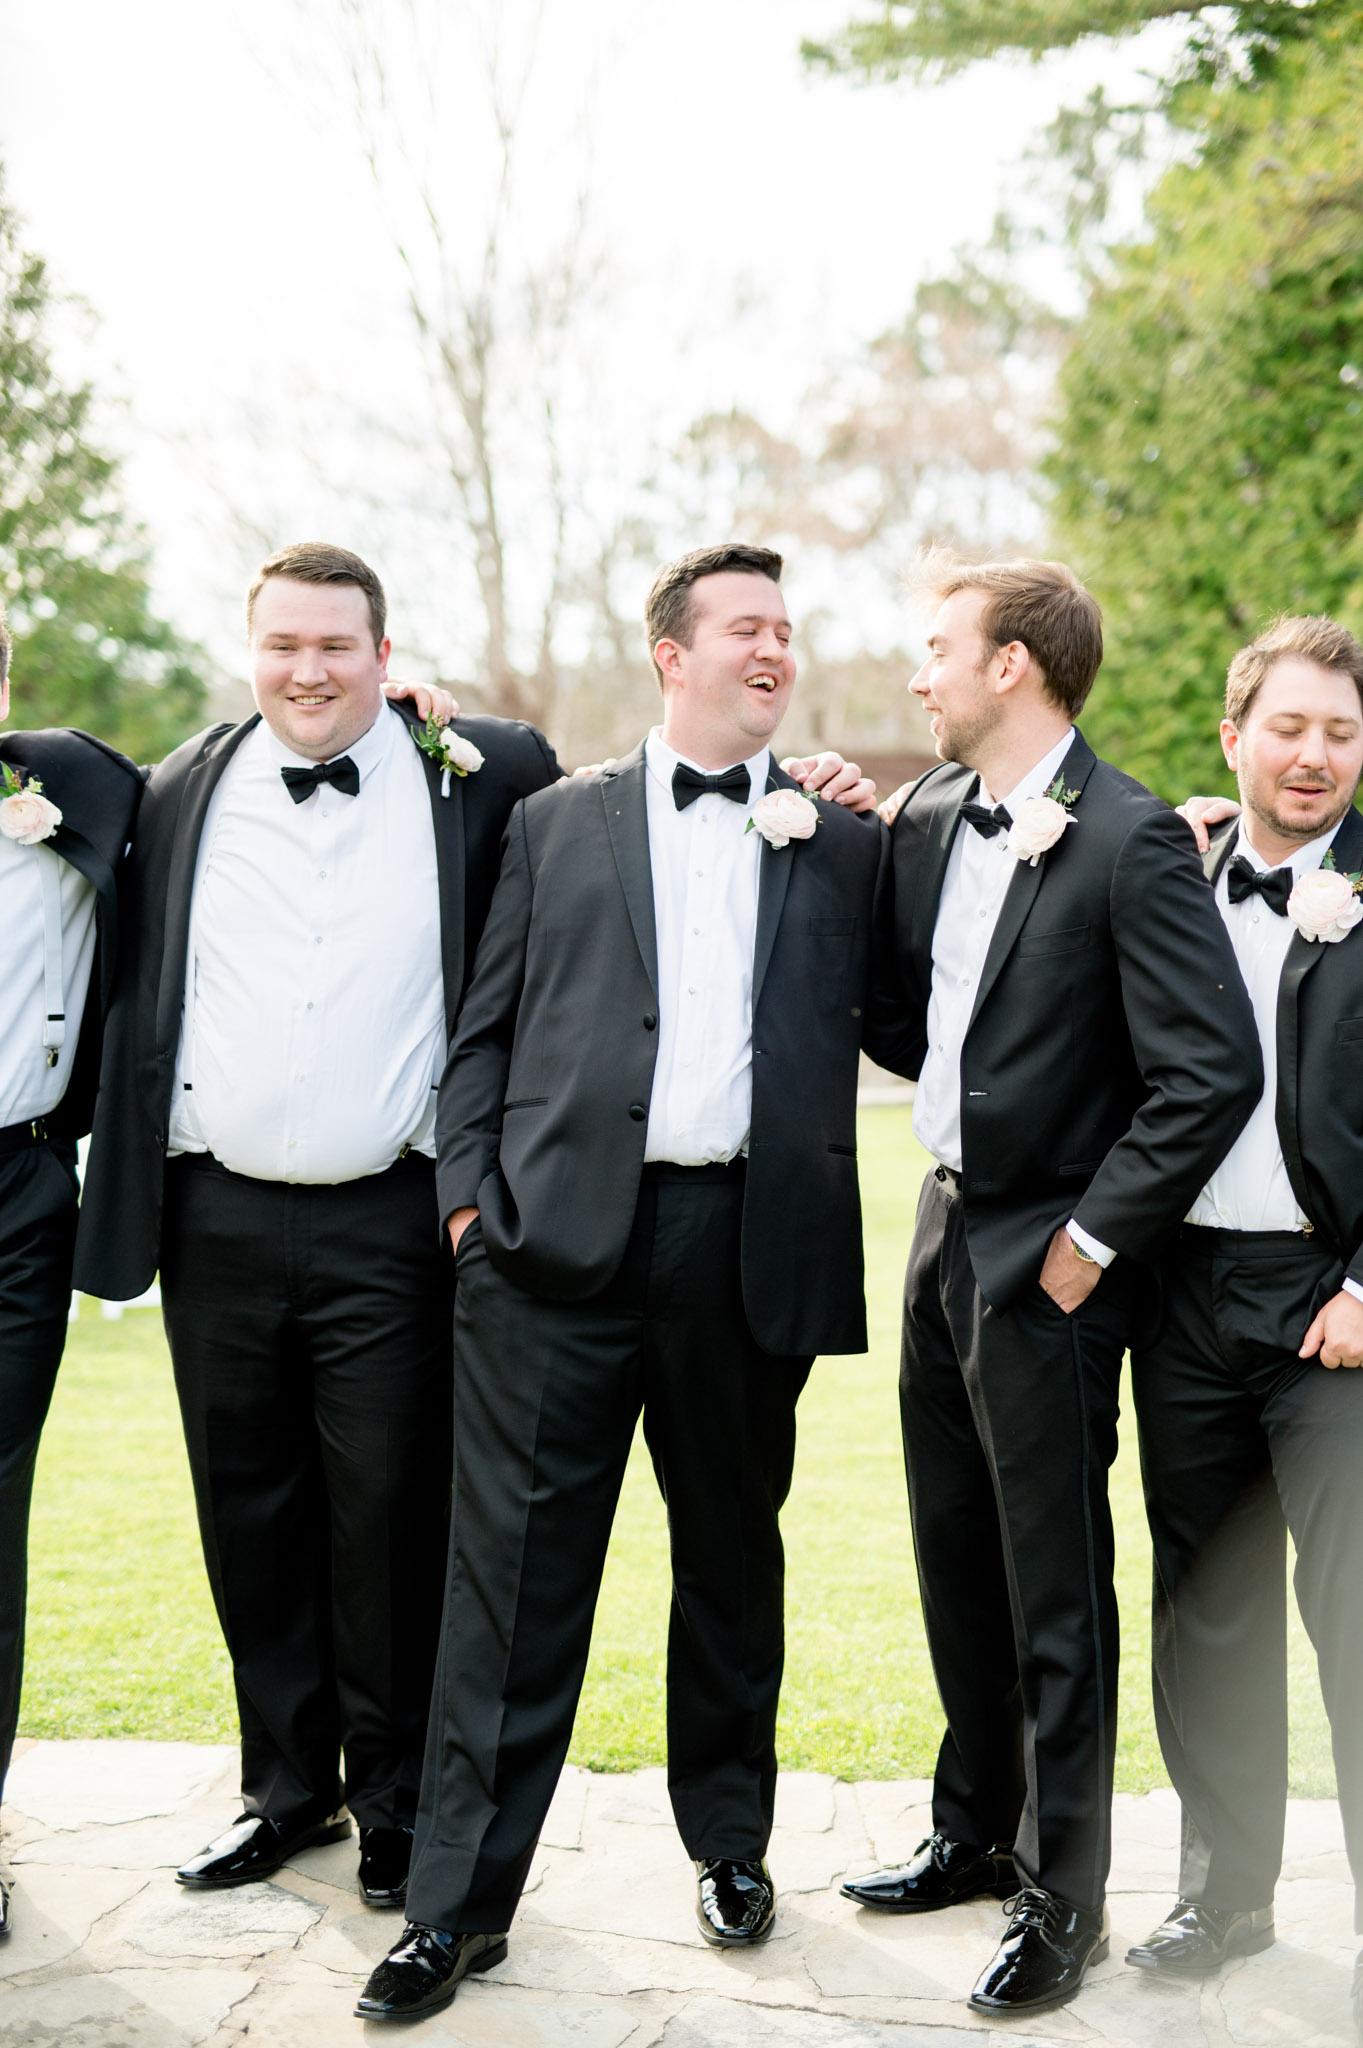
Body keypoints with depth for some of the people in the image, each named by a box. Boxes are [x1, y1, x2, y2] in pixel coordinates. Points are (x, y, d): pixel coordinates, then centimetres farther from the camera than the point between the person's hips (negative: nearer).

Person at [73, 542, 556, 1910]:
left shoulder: (482, 779, -1)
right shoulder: (181, 793, 8)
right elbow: (137, 990, 12)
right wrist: (124, 1186, 8)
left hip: (386, 1225, -3)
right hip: (218, 1221, 3)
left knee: (391, 1522, 3)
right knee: (251, 1516, 12)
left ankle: (397, 1801, 20)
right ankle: (289, 1786, 28)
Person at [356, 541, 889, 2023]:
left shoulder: (843, 842, 14)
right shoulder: (556, 826, 12)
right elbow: (484, 1030, 8)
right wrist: (470, 1197, -2)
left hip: (750, 1245, 1)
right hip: (561, 1236, -1)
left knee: (733, 1556, 14)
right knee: (516, 1566, -1)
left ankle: (730, 1841, 32)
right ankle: (461, 1901, 7)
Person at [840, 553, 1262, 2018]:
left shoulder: (1130, 842, -17)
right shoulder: (926, 817, 6)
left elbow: (1215, 1070, -20)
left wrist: (1092, 1241, -16)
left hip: (1045, 1261, -7)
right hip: (945, 1225, 8)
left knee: (1056, 1596, 4)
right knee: (956, 1560, 19)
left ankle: (1061, 1899, 20)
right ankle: (978, 1830, 37)